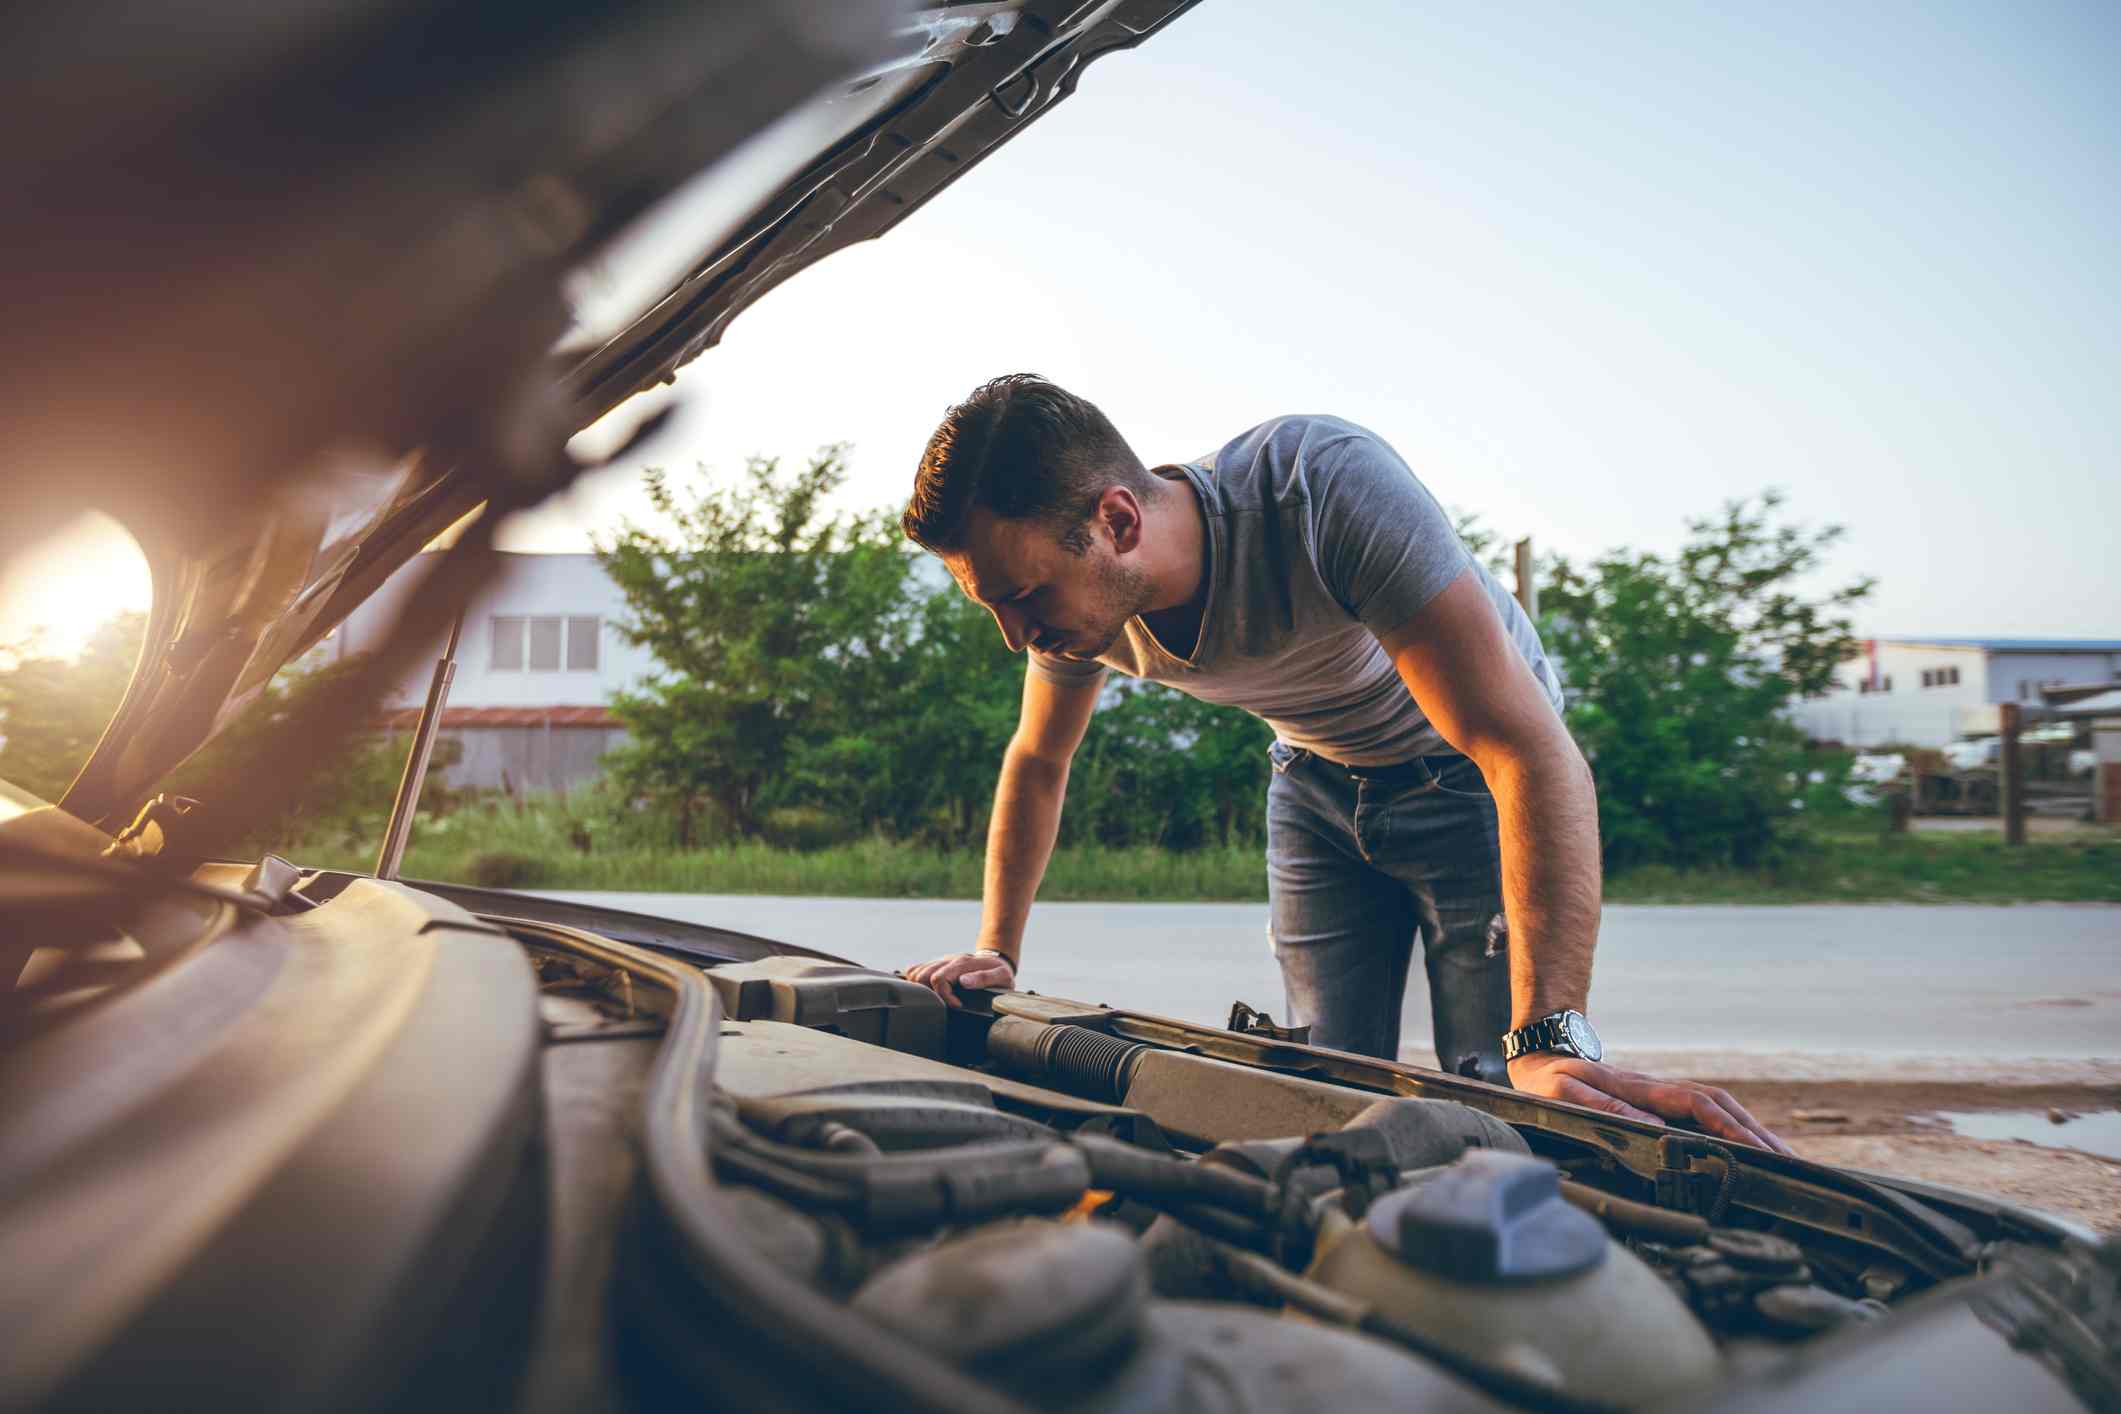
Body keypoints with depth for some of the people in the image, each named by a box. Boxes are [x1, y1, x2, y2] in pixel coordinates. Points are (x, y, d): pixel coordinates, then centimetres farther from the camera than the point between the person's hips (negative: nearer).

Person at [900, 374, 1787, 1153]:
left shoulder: (1328, 486, -40)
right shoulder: (1081, 596, -19)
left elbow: (1531, 751, -44)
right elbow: (1037, 764, 3)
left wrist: (1552, 1042, -50)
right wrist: (996, 953, -1)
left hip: (1467, 769, -4)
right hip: (1319, 783, 5)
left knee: (1498, 1099, -11)